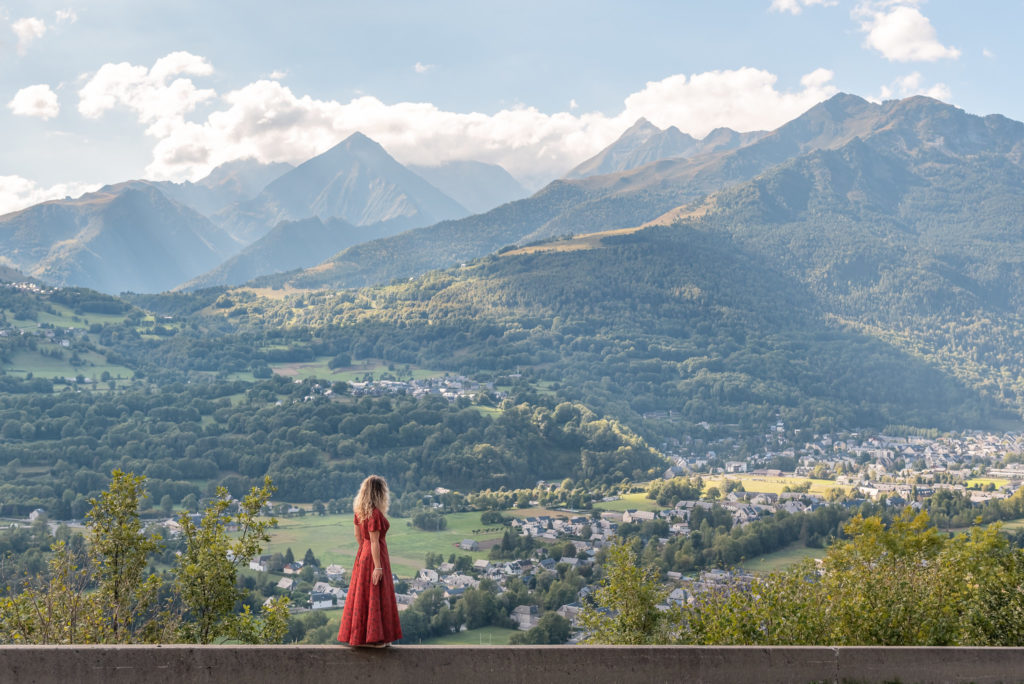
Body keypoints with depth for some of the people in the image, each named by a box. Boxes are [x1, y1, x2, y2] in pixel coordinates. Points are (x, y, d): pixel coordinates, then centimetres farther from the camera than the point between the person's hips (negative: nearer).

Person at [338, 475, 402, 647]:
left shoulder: (360, 510, 2)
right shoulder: (375, 513, -23)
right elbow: (374, 541, -23)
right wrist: (378, 566, -20)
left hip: (363, 553, 9)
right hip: (375, 556, -9)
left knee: (361, 594, 15)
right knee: (374, 596, 1)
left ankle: (356, 634, 24)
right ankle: (371, 638, 8)